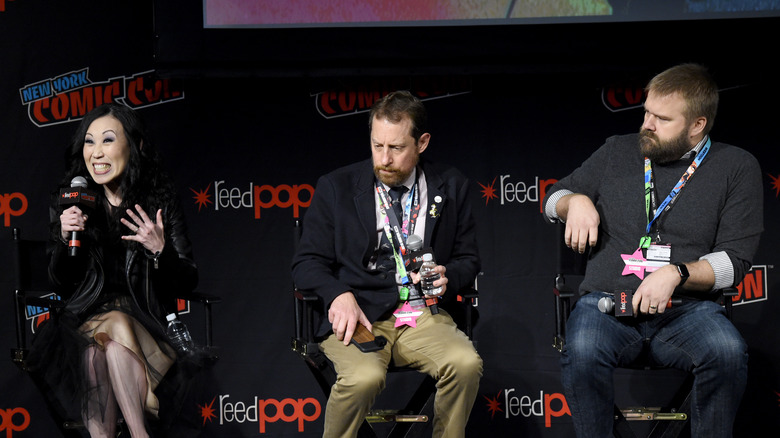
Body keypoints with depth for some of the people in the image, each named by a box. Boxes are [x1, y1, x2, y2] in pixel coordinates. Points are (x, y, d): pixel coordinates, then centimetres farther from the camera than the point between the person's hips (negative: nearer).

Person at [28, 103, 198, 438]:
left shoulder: (161, 203, 2)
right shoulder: (71, 205, 7)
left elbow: (188, 281, 1)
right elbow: (62, 285, 9)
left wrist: (160, 250, -18)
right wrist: (64, 240, -10)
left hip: (145, 319, -1)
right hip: (86, 318, 1)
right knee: (113, 326, -33)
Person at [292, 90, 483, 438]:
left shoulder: (450, 187, 11)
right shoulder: (336, 187, 6)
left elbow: (468, 258, 18)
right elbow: (307, 262, 6)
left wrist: (447, 278, -6)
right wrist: (339, 294, -15)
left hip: (424, 317, 2)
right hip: (360, 316, -2)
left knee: (466, 363, -29)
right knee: (363, 377, -34)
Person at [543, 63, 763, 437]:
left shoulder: (737, 167, 8)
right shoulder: (617, 151, 16)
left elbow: (735, 259, 2)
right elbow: (552, 198, 27)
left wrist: (676, 274, -15)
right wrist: (575, 201, 3)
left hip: (687, 308, -1)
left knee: (728, 353, -34)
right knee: (582, 354, -35)